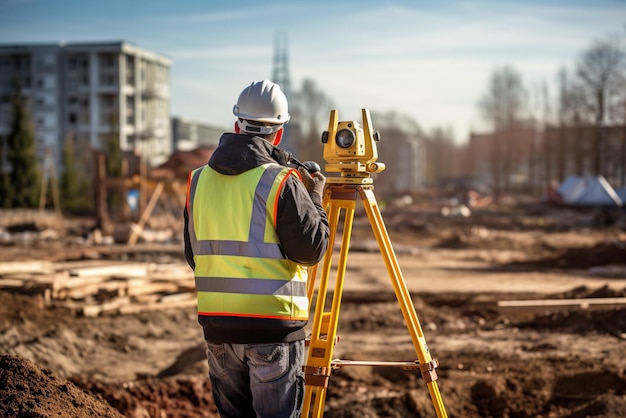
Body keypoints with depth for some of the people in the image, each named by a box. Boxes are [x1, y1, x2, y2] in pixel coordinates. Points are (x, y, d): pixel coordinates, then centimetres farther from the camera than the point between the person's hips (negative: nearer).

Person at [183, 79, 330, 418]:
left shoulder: (199, 180, 6)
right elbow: (312, 249, -10)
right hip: (273, 324, -5)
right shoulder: (280, 182, -11)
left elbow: (192, 254, 13)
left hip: (216, 322, 5)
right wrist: (314, 199, 4)